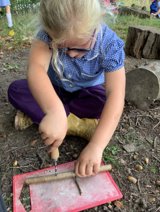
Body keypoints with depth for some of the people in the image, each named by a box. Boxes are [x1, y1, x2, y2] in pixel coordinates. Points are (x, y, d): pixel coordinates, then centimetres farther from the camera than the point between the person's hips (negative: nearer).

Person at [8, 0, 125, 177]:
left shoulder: (109, 43, -30)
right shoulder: (49, 33, -29)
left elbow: (116, 95, -40)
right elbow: (35, 68, -47)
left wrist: (96, 146, -51)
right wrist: (54, 111, -67)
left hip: (87, 93, 0)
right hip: (54, 90, 1)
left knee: (106, 102, -32)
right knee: (15, 90, -20)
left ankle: (33, 112, -15)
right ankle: (77, 126, -23)